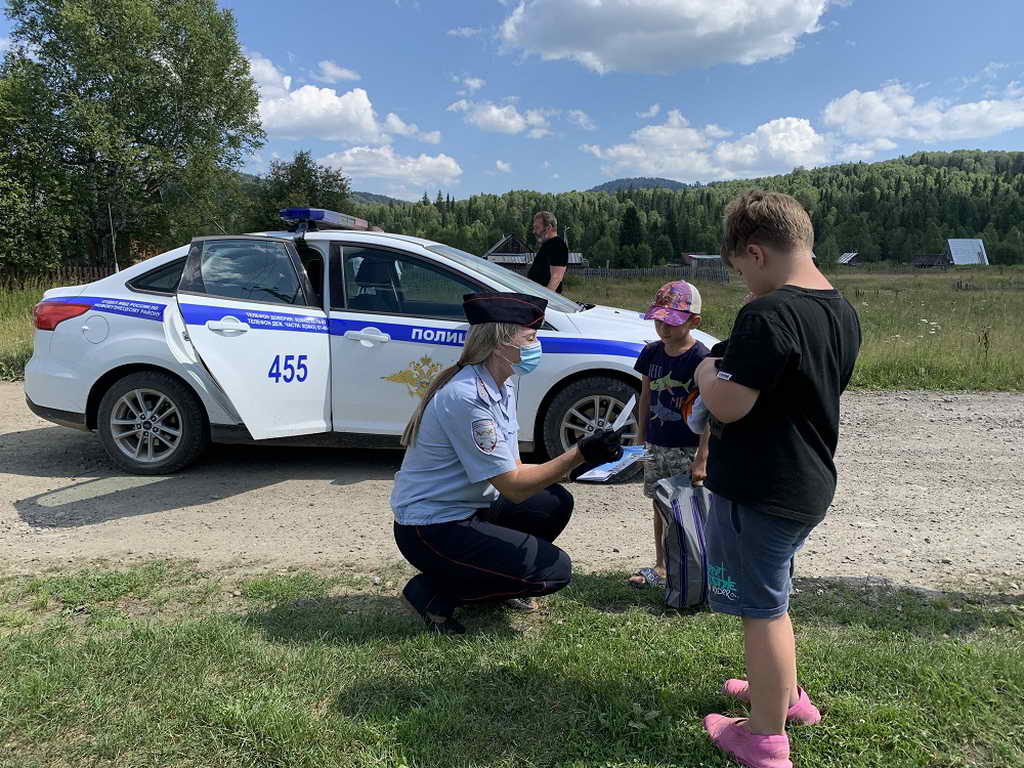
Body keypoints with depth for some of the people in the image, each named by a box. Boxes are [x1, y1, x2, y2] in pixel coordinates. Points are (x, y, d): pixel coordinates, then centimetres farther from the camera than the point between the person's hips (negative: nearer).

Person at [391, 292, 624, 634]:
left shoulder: (502, 385, 3)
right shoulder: (467, 397, -27)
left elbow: (512, 469, 6)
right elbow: (513, 487, -23)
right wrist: (580, 454, -26)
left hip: (470, 508, 9)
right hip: (431, 529, -9)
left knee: (556, 503, 9)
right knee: (553, 570, -11)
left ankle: (489, 581, 17)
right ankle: (432, 592, -2)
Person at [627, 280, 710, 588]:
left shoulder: (700, 358, -15)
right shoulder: (652, 352, 3)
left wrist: (702, 458, -19)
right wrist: (640, 437, 12)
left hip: (686, 447, -6)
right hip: (655, 444, 6)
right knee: (659, 504, 15)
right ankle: (660, 565, 28)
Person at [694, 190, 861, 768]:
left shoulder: (769, 315, -24)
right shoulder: (842, 312, 5)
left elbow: (728, 404, -27)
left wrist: (708, 371, -7)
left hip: (759, 489, -9)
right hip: (811, 483, 9)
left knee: (763, 608, 6)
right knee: (772, 598, 26)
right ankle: (785, 693, 44)